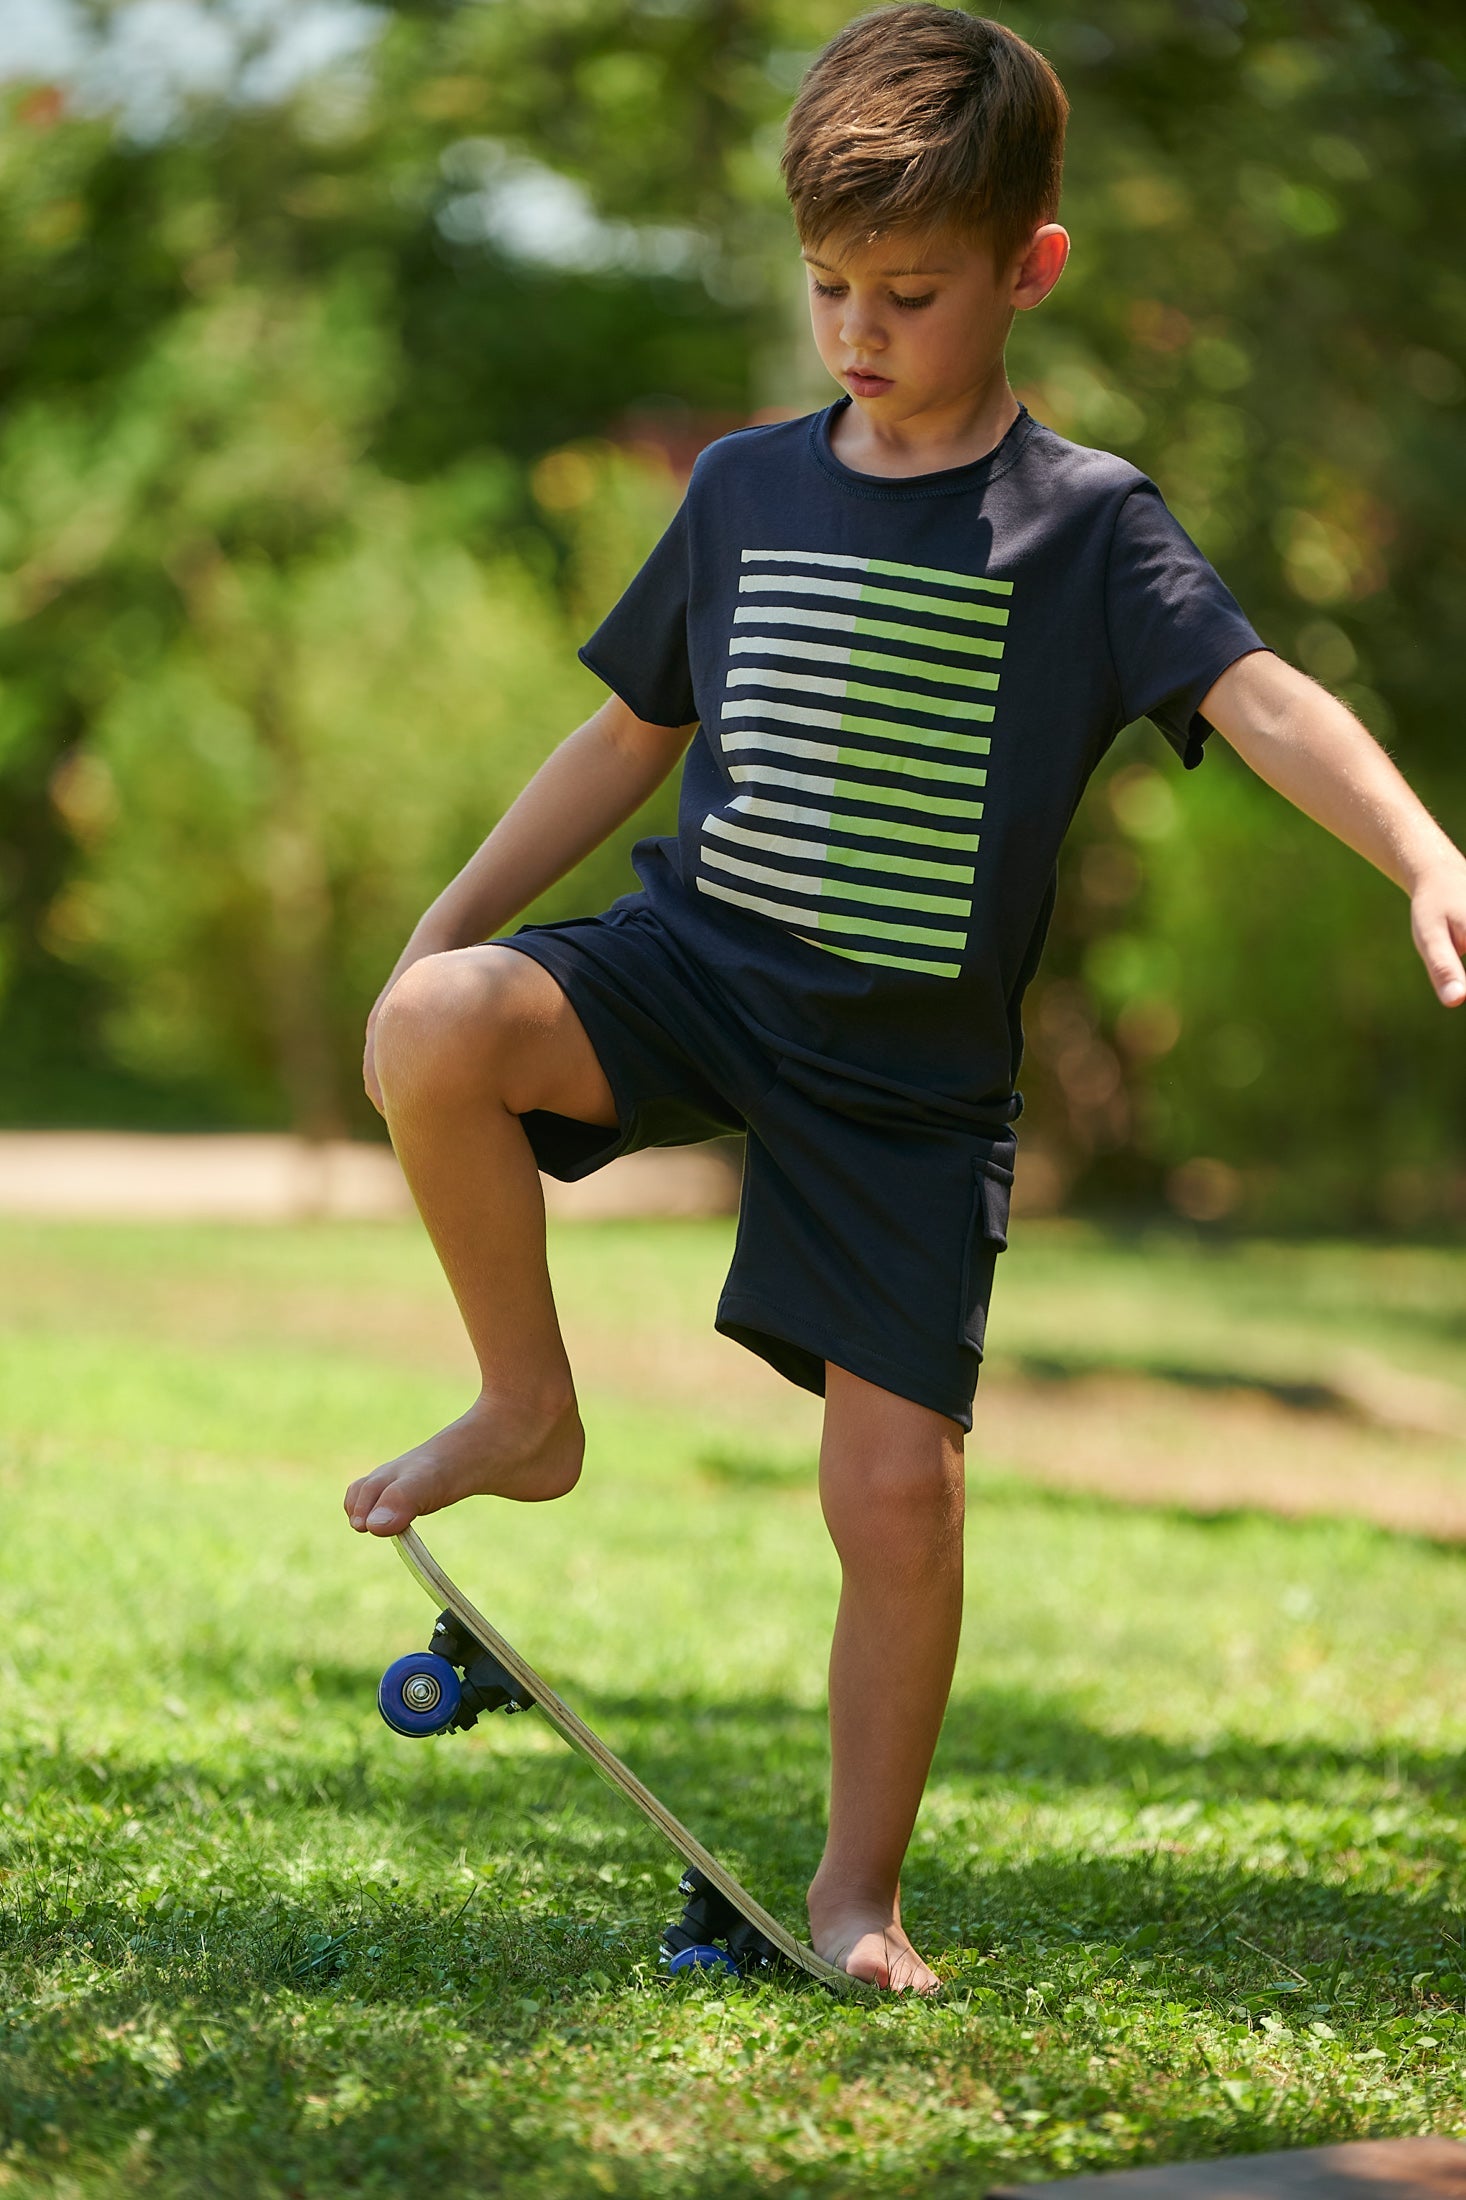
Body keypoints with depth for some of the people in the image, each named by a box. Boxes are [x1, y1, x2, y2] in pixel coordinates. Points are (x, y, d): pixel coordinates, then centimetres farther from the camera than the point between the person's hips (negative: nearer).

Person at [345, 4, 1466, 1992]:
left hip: (910, 1070, -2)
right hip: (695, 961, 2)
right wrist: (449, 921, 17)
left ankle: (860, 1892, 13)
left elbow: (1261, 699, -19)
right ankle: (530, 1415, -7)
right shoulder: (745, 489, 7)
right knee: (431, 1032, -29)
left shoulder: (1084, 522, -5)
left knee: (898, 1488, -6)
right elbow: (634, 735, 19)